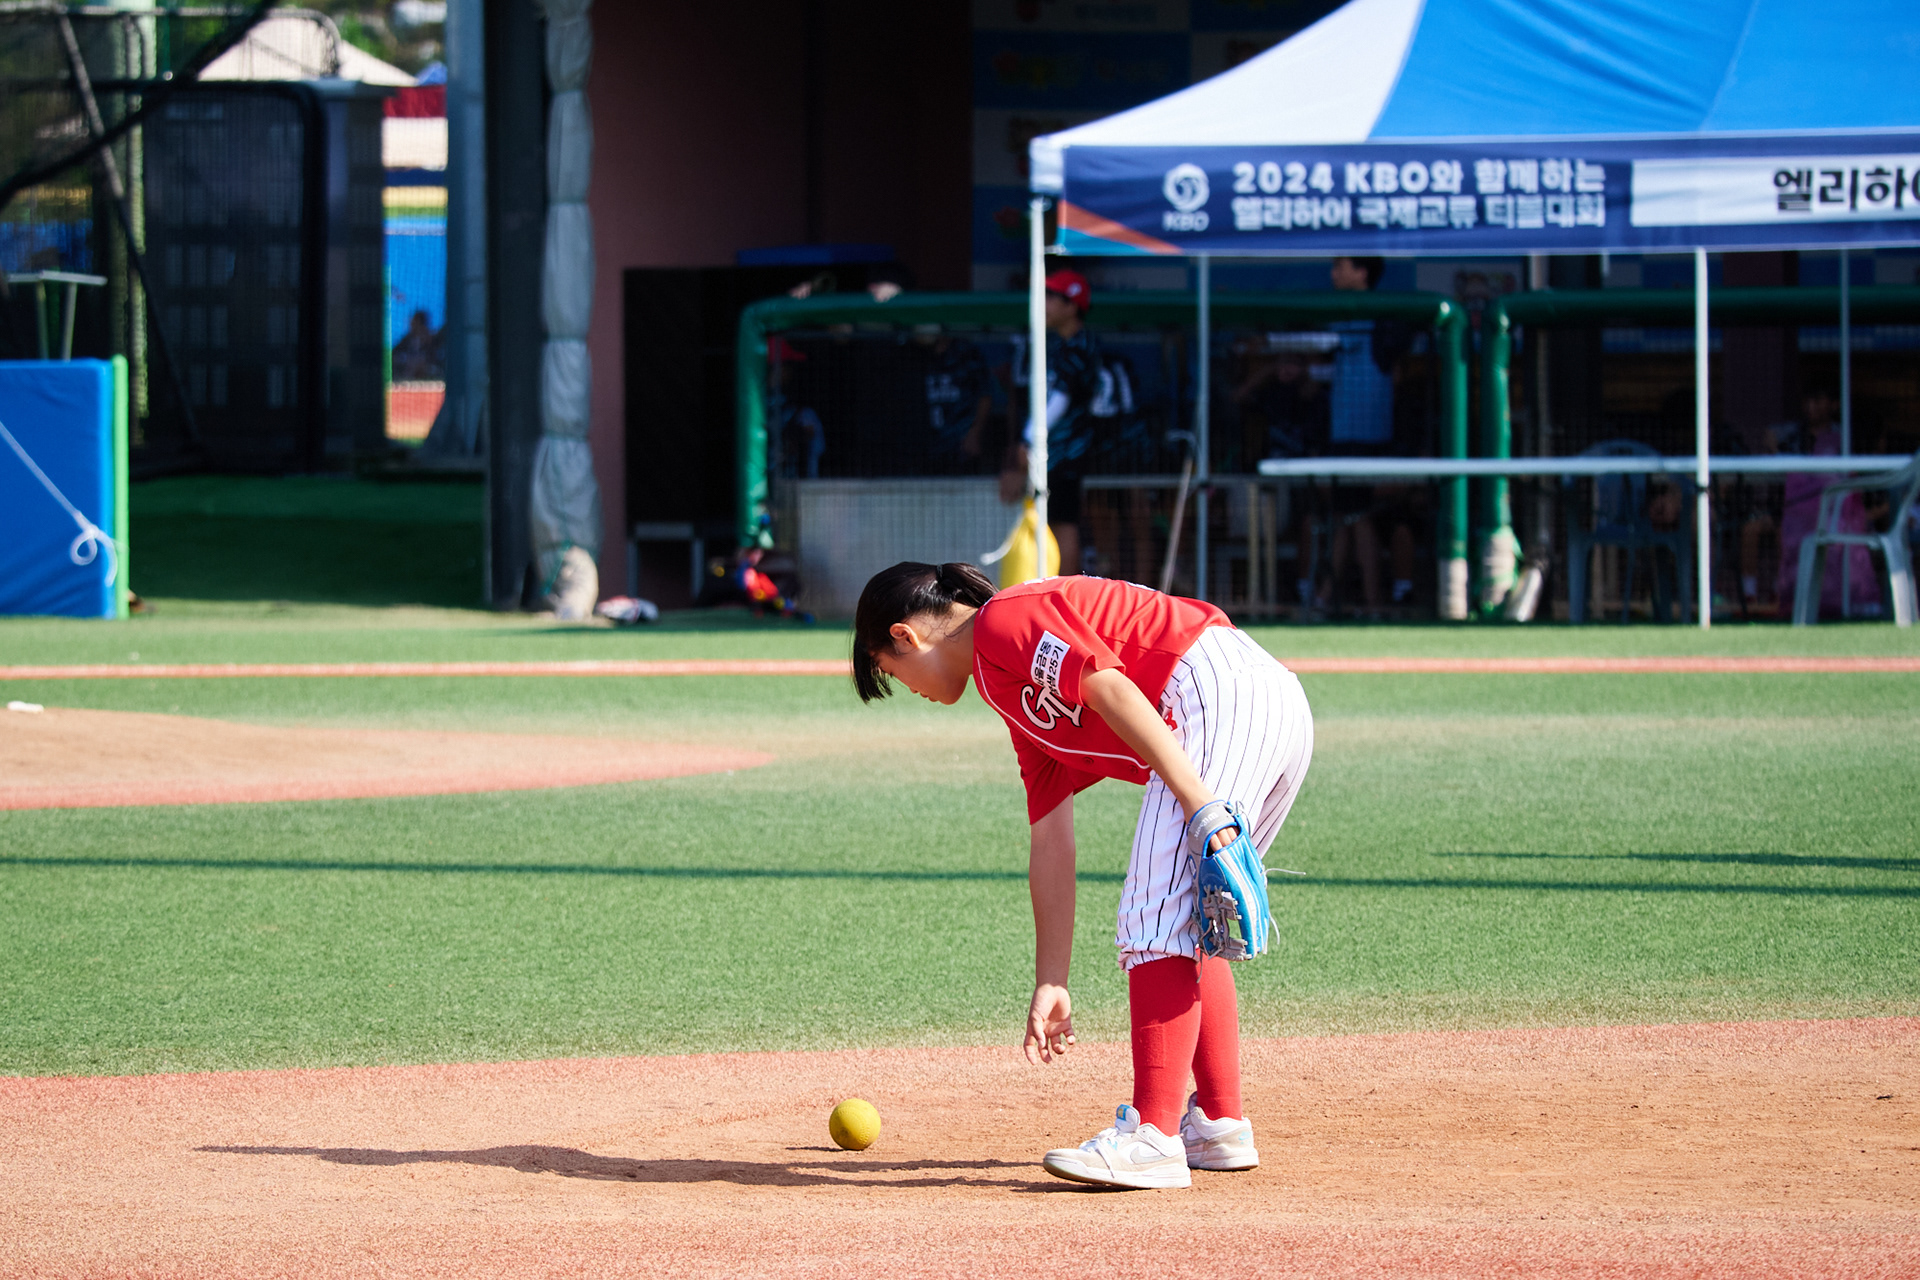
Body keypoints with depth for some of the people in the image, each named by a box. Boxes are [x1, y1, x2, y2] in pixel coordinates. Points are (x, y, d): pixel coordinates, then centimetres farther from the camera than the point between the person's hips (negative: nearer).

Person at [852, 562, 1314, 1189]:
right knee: (1188, 920, 20)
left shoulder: (1003, 621, -1)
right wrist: (1051, 985, 25)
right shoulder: (1020, 700, 27)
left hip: (1222, 695, -10)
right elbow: (1049, 846, 26)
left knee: (1156, 921, -12)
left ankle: (1152, 1137, -17)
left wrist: (1197, 799, -25)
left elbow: (1110, 688, -16)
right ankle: (1221, 1125, 24)